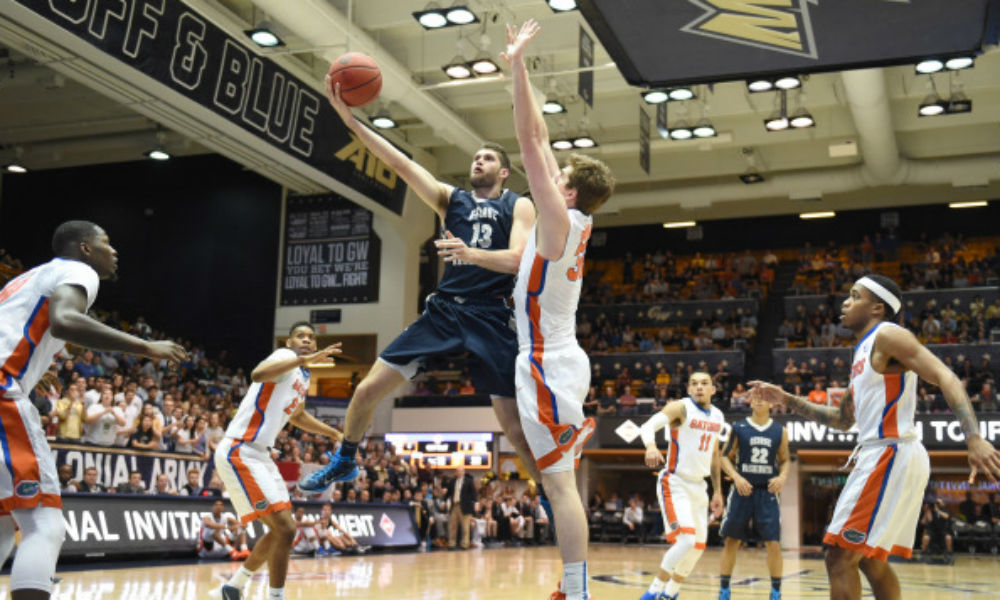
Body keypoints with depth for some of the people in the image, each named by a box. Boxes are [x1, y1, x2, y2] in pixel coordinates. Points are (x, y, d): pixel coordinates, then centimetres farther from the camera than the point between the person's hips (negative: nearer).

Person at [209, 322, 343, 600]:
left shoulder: (303, 377, 18)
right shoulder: (285, 357, -10)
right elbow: (258, 374, -35)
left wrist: (334, 433, 34)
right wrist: (303, 359, -42)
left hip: (259, 455, 10)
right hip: (239, 452, -10)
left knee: (280, 530, 17)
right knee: (285, 528, -17)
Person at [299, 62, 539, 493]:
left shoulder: (518, 206, 6)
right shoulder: (451, 198, 14)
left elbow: (518, 259, -10)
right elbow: (401, 163, 3)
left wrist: (472, 253, -29)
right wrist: (351, 120, -7)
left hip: (490, 318, -3)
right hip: (444, 309, 3)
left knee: (515, 425, -4)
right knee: (368, 389, -1)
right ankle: (344, 462, 24)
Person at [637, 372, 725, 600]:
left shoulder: (718, 416, 9)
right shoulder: (680, 407, -11)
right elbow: (648, 425, -26)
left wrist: (717, 491, 19)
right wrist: (651, 446, -47)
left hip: (698, 486, 8)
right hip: (675, 483, -7)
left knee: (698, 546, 10)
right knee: (686, 539, -23)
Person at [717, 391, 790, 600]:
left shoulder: (780, 431, 4)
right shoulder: (738, 428, 1)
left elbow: (785, 461, 12)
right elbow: (726, 457, 4)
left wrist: (782, 477, -8)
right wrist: (736, 477, -12)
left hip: (767, 491, 0)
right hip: (742, 489, 0)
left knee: (773, 543, -4)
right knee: (731, 541, 4)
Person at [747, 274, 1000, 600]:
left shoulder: (887, 335, -7)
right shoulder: (864, 352, 21)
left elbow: (946, 378, -20)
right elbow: (842, 419, 28)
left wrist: (974, 439, -32)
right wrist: (787, 400, 23)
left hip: (890, 456, -10)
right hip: (881, 457, 10)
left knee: (840, 558, -9)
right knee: (871, 561, 16)